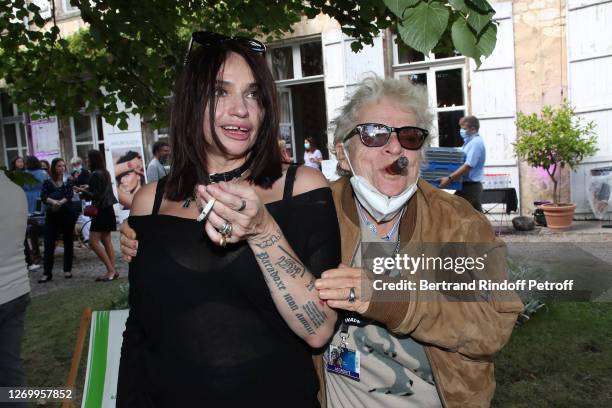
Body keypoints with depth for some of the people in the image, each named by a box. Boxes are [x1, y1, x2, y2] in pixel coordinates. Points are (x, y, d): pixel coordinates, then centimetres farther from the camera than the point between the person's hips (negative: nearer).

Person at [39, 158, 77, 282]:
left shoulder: (68, 181, 6)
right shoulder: (47, 182, 6)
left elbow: (69, 195, -9)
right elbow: (43, 196, -8)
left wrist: (60, 203, -28)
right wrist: (53, 202, -29)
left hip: (67, 214, 0)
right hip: (51, 215, 0)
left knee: (68, 242, 5)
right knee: (49, 243, -4)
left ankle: (67, 270, 14)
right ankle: (47, 273, -1)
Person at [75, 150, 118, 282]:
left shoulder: (96, 174, -15)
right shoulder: (105, 172, 12)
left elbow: (96, 196, -17)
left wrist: (82, 191, -9)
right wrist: (88, 188, 15)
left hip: (101, 211, -9)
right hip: (107, 210, 10)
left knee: (93, 242, -8)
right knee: (106, 241, 10)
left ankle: (111, 270, -8)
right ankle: (112, 271, 11)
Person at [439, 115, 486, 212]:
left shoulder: (476, 143, -16)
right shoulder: (469, 142, 15)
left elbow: (468, 166, -26)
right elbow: (461, 162, 24)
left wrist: (449, 178, -31)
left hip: (469, 187, -10)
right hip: (473, 186, 10)